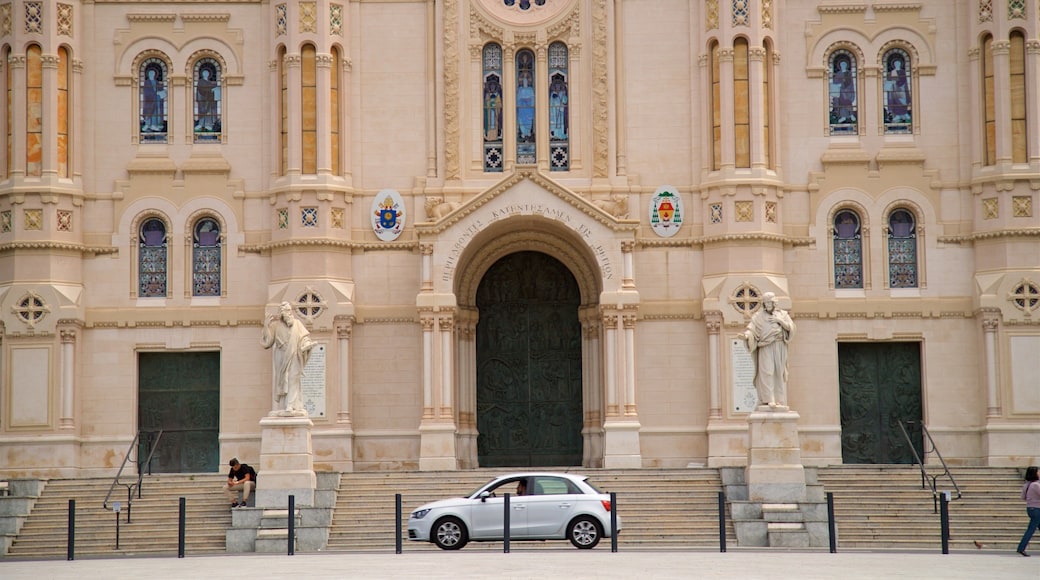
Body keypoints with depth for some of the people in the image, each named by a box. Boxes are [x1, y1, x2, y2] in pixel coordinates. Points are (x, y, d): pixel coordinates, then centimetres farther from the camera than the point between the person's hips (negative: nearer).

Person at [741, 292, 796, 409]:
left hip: (780, 348, 2)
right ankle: (769, 399, -20)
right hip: (766, 348, -2)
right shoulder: (759, 316, 5)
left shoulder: (782, 314, 13)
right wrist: (746, 335, -28)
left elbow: (791, 327, 5)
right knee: (766, 372, -14)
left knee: (779, 373, 0)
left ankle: (779, 400, 2)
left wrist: (779, 320, -7)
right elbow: (751, 328, -7)